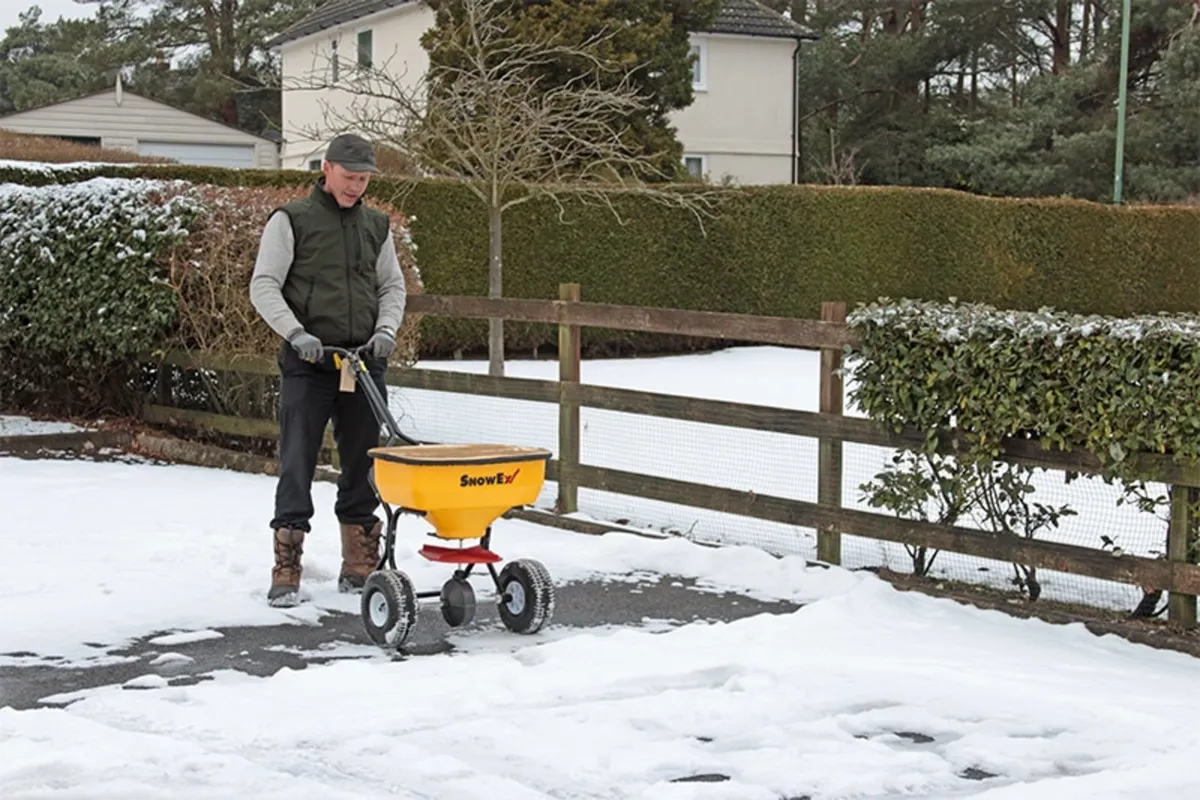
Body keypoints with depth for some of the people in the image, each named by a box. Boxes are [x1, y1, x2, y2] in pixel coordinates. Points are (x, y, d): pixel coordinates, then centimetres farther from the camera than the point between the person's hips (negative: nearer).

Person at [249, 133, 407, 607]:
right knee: (297, 466, -6)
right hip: (307, 364, -4)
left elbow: (392, 286, 19)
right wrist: (296, 333, -17)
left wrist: (386, 329, 0)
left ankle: (360, 568, 17)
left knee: (363, 466, 8)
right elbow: (264, 287, -4)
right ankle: (286, 574, -4)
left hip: (364, 362, 5)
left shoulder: (376, 225, 14)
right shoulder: (291, 221, -1)